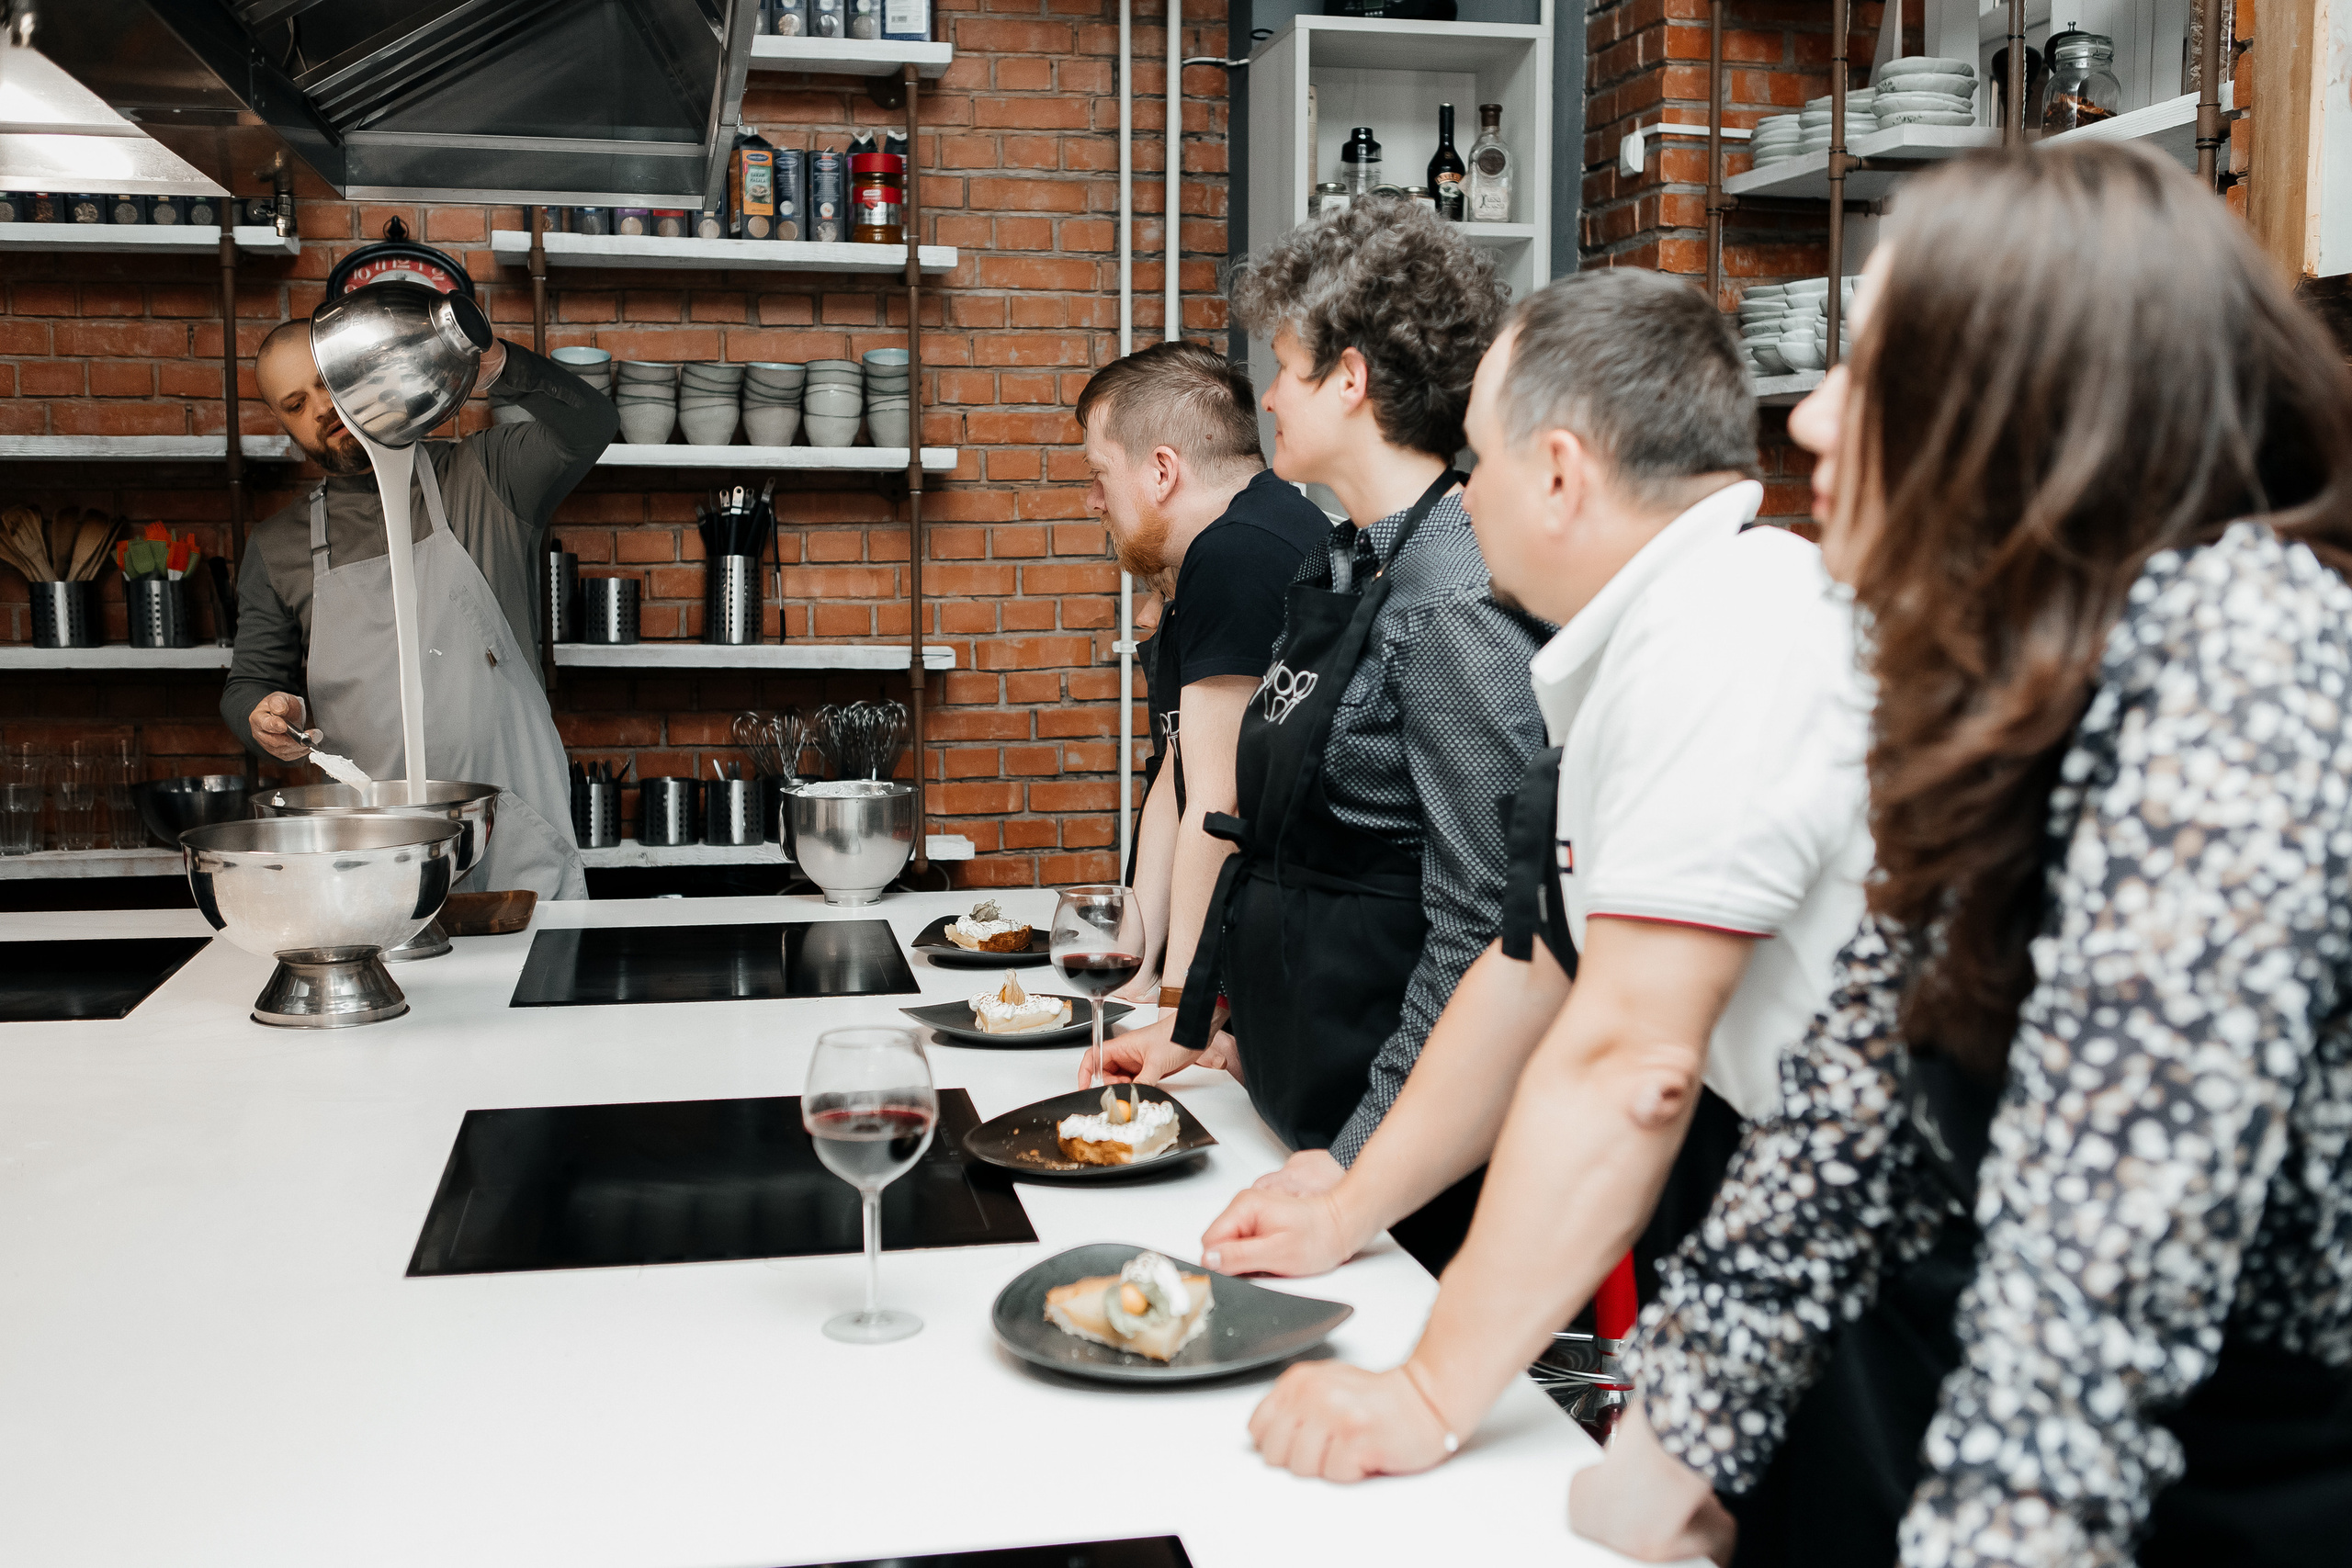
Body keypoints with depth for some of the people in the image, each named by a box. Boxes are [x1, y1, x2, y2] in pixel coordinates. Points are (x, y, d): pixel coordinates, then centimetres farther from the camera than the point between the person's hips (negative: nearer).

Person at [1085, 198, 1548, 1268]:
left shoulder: (1460, 602, -20)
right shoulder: (1342, 570, 10)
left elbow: (1481, 927, -22)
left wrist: (1364, 1156, -21)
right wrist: (1193, 1021, 18)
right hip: (1300, 1100, 9)